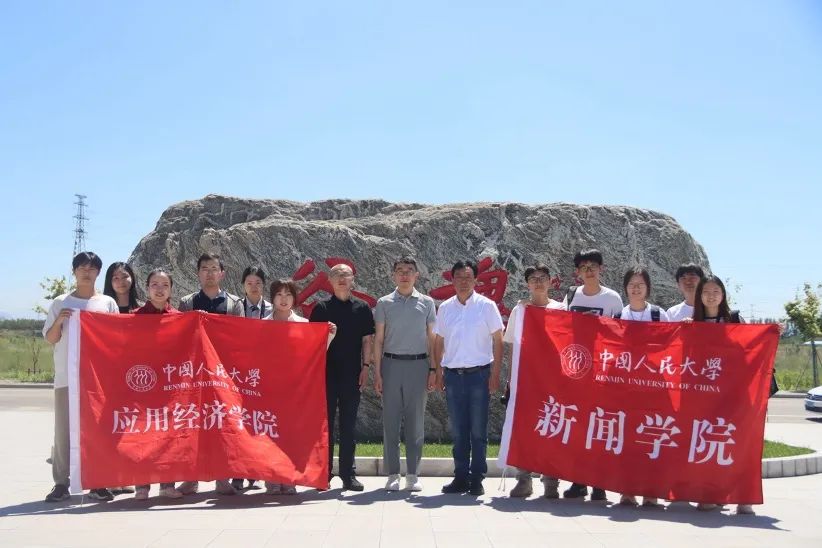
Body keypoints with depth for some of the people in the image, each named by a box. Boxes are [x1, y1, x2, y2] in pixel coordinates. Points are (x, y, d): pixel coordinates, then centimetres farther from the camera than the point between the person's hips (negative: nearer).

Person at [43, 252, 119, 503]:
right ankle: (61, 483, 6)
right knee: (63, 428, 0)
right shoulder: (60, 302, 10)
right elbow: (50, 338, 8)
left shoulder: (107, 303, 10)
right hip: (66, 375, 0)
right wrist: (59, 322, -9)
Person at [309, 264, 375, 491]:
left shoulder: (362, 308, 7)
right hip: (326, 372, -1)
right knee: (325, 423, 2)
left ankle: (348, 474, 12)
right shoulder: (321, 308, 5)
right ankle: (324, 474, 10)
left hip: (352, 374, 1)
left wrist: (366, 367, 0)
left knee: (348, 425, 6)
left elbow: (367, 340, 7)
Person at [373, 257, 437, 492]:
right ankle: (393, 474, 8)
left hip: (418, 365, 0)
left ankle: (413, 474, 10)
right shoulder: (384, 303, 6)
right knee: (391, 421, 1)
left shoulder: (426, 303, 8)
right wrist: (377, 372, 0)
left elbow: (432, 338, 9)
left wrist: (433, 369, 2)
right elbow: (378, 340, 6)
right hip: (391, 364, 0)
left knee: (416, 421, 3)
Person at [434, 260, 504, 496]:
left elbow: (497, 341, 0)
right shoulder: (445, 308, 8)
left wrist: (495, 374, -5)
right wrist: (438, 373, 6)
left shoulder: (487, 306, 0)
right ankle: (461, 477, 17)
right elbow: (439, 343, 13)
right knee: (457, 430, 8)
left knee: (478, 430, 1)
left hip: (479, 374, -3)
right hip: (453, 374, 3)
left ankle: (477, 479, 9)